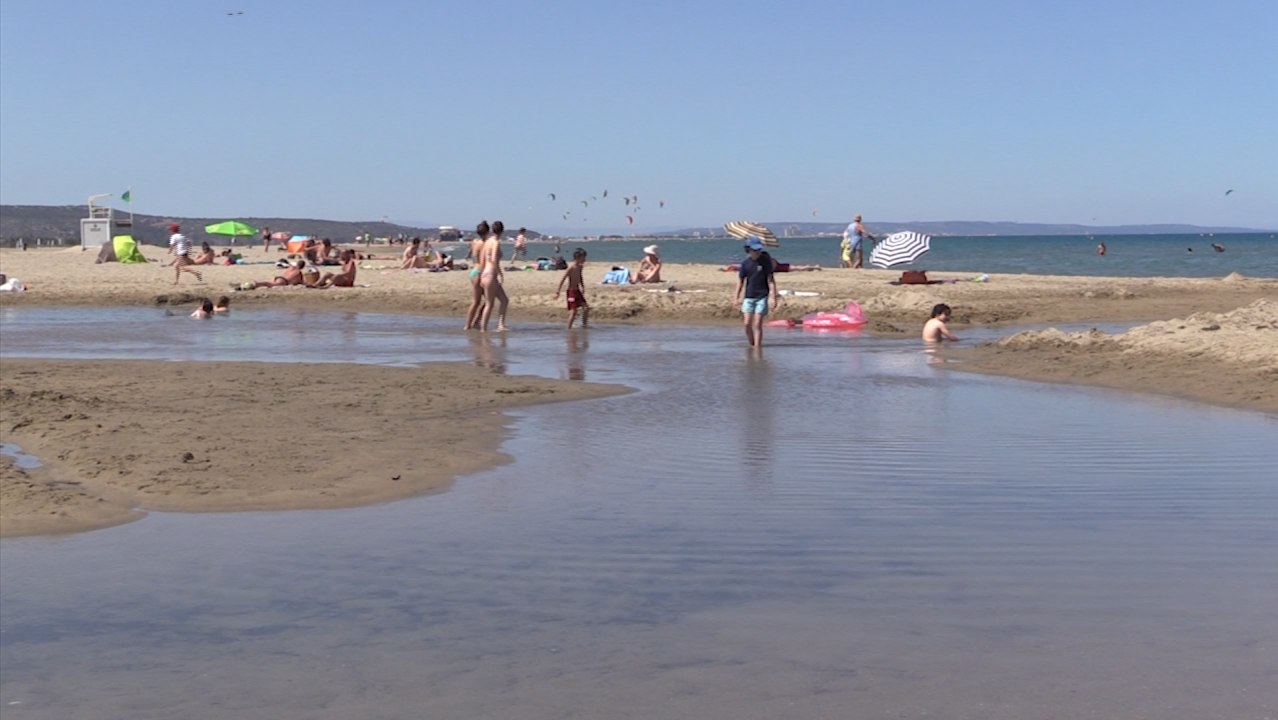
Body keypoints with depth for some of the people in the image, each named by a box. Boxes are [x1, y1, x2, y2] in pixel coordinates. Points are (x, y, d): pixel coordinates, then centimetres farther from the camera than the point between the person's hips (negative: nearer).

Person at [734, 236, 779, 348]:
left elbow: (770, 280, -4)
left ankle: (757, 347, 0)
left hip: (762, 297, -2)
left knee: (757, 325, -6)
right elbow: (740, 280, 8)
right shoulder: (745, 263, 1)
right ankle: (751, 345, 16)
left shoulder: (765, 261, -5)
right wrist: (737, 297, 6)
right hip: (749, 297, 2)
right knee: (747, 324, -2)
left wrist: (774, 297, -8)